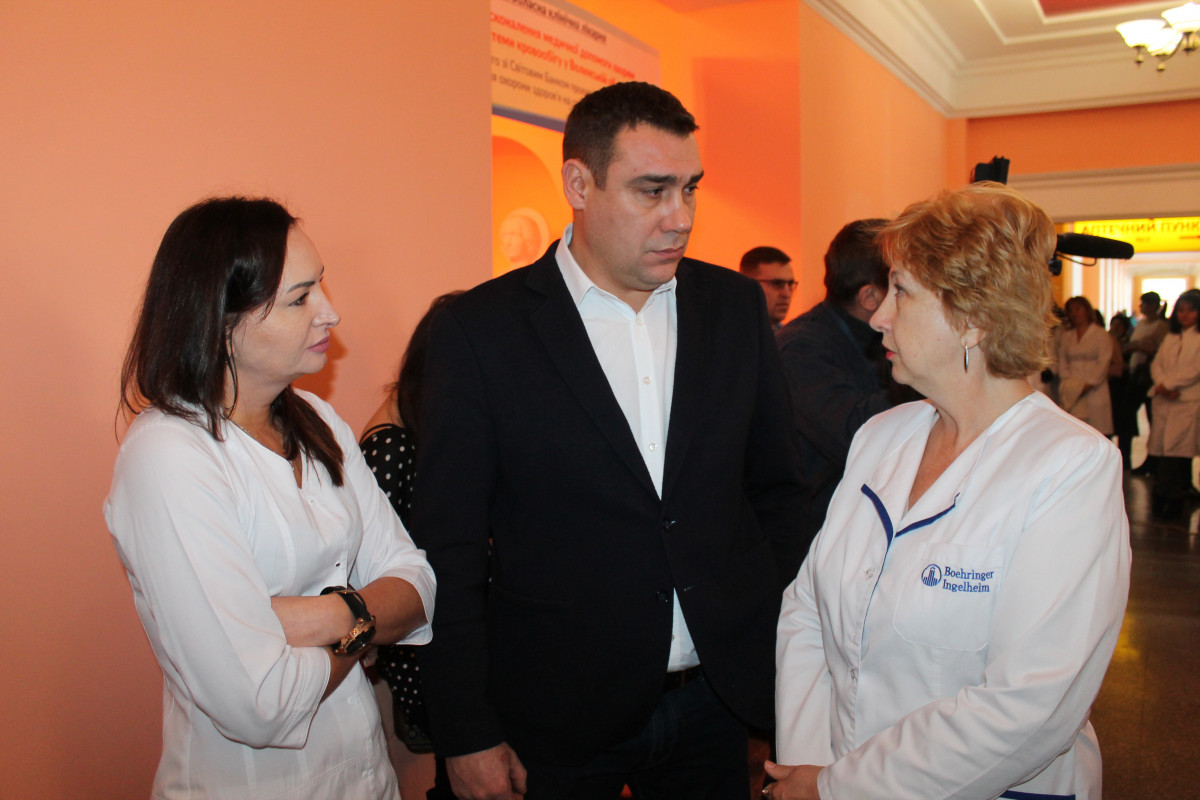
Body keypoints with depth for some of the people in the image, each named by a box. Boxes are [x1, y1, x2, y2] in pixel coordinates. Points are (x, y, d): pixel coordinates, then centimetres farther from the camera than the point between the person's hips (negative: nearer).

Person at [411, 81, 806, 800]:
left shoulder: (736, 306, 0)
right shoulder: (479, 330, -10)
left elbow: (776, 485, 9)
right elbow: (450, 545, -8)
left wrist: (786, 634, 4)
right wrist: (467, 735, -7)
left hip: (718, 694, 3)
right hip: (555, 723, -3)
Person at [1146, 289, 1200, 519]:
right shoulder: (1171, 337, 19)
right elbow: (1156, 364, 11)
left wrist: (1168, 384, -8)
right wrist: (1162, 385, -8)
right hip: (1164, 402, 5)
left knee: (1179, 451, -5)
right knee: (1159, 449, 1)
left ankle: (1176, 502, 5)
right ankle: (1160, 499, 9)